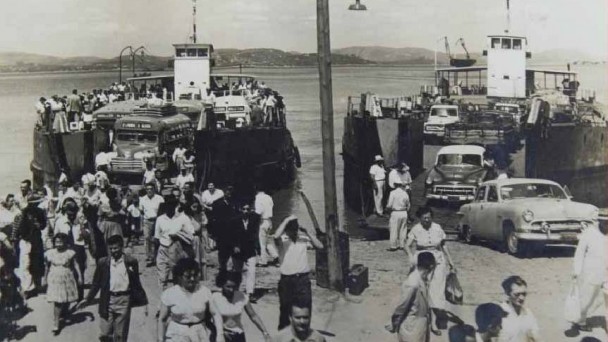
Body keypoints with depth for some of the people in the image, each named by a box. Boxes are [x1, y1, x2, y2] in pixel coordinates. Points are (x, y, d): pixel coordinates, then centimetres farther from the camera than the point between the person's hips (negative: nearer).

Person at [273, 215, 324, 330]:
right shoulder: (283, 241, -2)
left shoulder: (304, 240, 6)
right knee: (285, 308, 9)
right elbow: (276, 236, -25)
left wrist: (309, 234, -7)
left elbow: (320, 246, -3)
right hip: (286, 279, -2)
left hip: (303, 278, 2)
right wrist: (286, 220, -18)